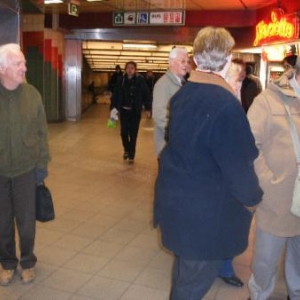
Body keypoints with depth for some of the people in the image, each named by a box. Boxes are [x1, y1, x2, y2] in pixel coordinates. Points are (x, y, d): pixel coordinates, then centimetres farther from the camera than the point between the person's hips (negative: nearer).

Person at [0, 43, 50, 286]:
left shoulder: (32, 94, -4)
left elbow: (42, 132, 1)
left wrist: (42, 164, 0)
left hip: (26, 170, 0)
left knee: (26, 222, 12)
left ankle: (28, 262, 35)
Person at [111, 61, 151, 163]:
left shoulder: (140, 80, -7)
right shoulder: (121, 80, -1)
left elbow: (146, 95, -5)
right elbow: (115, 94, 1)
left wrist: (148, 109, -7)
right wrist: (113, 107, -6)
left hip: (135, 111, -2)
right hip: (124, 110, 2)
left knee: (133, 134, 3)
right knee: (124, 132, 2)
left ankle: (131, 155, 15)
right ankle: (126, 149, 29)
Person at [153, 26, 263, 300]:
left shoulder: (183, 94, 0)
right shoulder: (226, 105, -25)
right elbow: (238, 164, -19)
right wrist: (251, 198, -2)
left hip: (178, 196, 8)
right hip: (206, 209, -8)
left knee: (186, 264, 28)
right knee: (197, 277, 11)